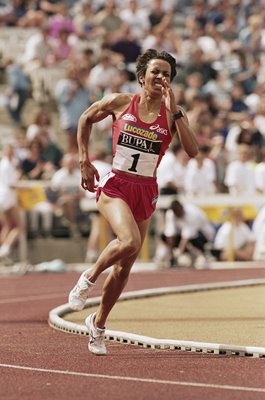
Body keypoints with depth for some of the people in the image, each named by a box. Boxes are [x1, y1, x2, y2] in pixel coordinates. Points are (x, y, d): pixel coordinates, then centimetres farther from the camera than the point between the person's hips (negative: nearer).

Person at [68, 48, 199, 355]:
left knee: (124, 267, 8)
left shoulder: (172, 114, 1)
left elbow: (192, 150, -13)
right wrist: (84, 160, 10)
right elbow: (86, 119, 15)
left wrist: (175, 112, -17)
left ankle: (98, 324, 27)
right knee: (129, 242, -30)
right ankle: (89, 278, -2)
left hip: (146, 192, 3)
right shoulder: (120, 102, -2)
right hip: (115, 186, -3)